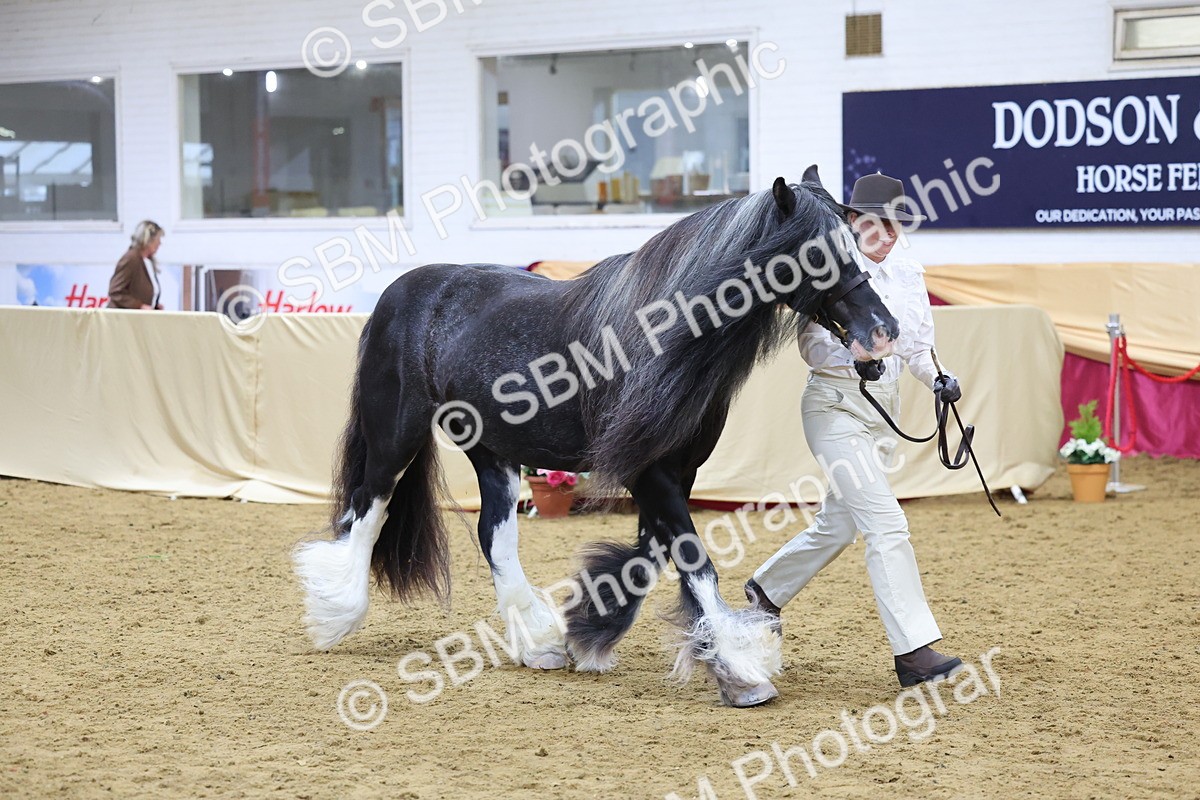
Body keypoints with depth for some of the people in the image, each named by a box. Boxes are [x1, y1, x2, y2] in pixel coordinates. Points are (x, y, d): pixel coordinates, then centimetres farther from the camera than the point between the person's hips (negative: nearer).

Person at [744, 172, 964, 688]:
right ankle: (914, 651, -15)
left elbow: (918, 346, 10)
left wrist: (938, 378, -9)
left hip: (884, 410, 7)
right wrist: (852, 357, -30)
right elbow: (811, 344, -12)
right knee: (886, 524, -15)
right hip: (836, 406, -7)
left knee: (839, 523, 18)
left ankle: (766, 589, 43)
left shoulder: (909, 277, 8)